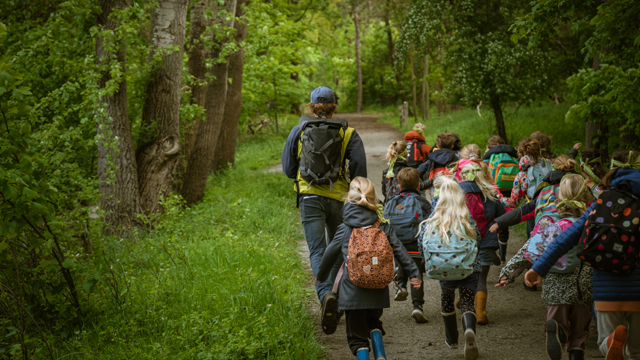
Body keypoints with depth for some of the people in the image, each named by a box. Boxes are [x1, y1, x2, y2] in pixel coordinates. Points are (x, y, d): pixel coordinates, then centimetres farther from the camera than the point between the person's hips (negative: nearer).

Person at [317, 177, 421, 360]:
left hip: (353, 291, -3)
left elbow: (330, 256, 7)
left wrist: (321, 277, 23)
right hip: (378, 290, 3)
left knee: (356, 333, 7)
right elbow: (400, 252, 1)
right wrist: (414, 274, 6)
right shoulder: (384, 227, 2)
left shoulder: (344, 231, -3)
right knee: (373, 322, 27)